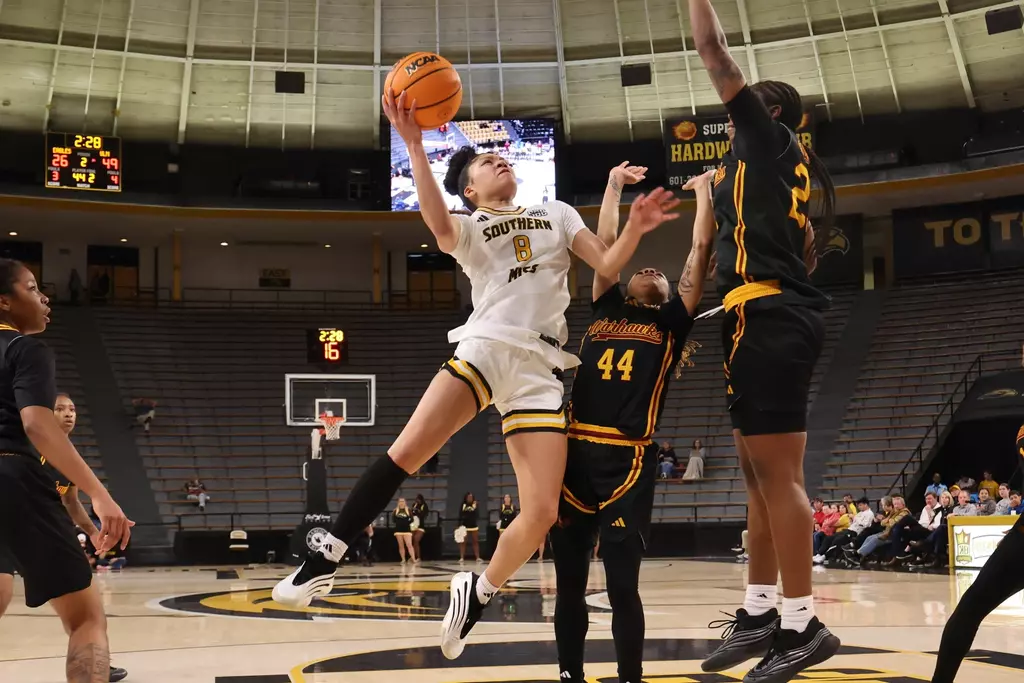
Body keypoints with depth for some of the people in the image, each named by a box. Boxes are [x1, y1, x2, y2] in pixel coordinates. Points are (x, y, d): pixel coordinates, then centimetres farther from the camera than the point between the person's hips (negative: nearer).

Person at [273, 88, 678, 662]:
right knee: (406, 451, -25)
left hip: (540, 370, 2)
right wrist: (414, 144, -23)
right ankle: (328, 558, -12)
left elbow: (608, 267, 13)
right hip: (484, 348, -1)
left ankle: (477, 592, 13)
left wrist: (634, 231, -8)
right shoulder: (466, 227, 14)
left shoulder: (558, 214, 23)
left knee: (542, 514, -11)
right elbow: (436, 221, -11)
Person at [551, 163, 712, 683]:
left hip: (627, 460, -3)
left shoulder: (671, 321, 12)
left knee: (622, 585, -3)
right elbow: (605, 244, 19)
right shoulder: (605, 309, 19)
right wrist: (614, 184, 25)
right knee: (568, 582, 8)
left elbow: (700, 251, 9)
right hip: (576, 453, 3)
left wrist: (703, 191, 17)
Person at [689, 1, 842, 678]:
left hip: (769, 319, -10)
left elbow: (717, 56, -2)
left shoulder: (769, 139, 1)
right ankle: (760, 613, 18)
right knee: (762, 474, 11)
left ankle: (803, 624, -6)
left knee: (777, 474, -10)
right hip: (780, 317, 10)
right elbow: (804, 252, 28)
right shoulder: (784, 167, 24)